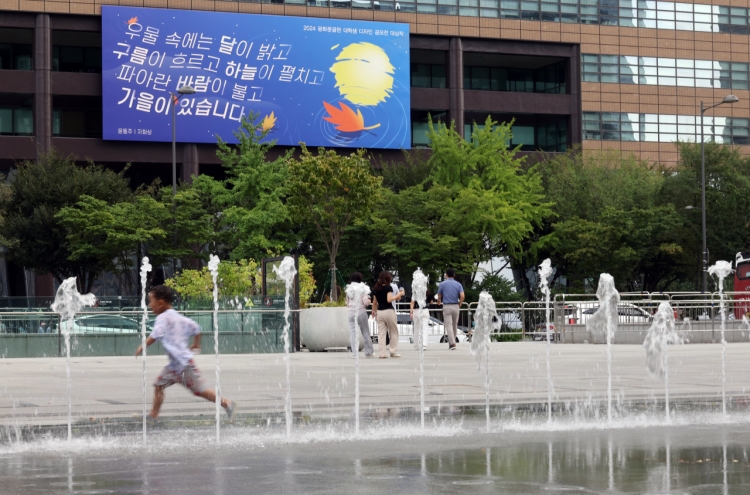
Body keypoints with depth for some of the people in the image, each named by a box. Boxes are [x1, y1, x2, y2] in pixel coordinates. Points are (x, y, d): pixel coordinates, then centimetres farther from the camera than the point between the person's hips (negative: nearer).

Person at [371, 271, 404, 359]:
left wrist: (374, 311, 24)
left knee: (381, 333, 5)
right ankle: (392, 351, 7)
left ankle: (382, 353, 0)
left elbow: (374, 302, 12)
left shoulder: (375, 289, 7)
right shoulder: (388, 287, -10)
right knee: (394, 332, 8)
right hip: (389, 311, -5)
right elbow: (389, 299, -20)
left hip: (379, 312, 5)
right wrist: (398, 295, -13)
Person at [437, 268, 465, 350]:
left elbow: (439, 296, 8)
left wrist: (439, 302, 30)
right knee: (454, 326, 15)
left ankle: (452, 343, -19)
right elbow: (462, 296, -9)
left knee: (449, 326, -6)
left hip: (446, 306, -3)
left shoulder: (442, 284, -2)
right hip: (455, 306, 3)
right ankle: (451, 342, 24)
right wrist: (460, 304, 8)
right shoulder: (458, 284, 3)